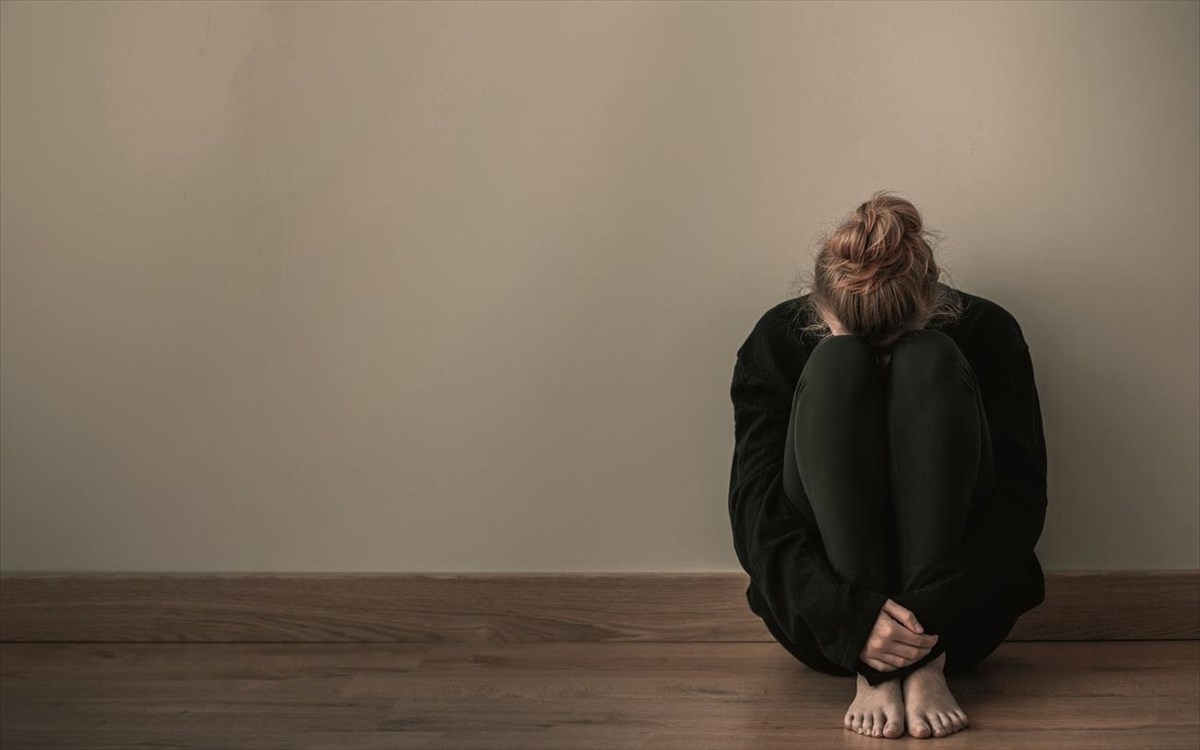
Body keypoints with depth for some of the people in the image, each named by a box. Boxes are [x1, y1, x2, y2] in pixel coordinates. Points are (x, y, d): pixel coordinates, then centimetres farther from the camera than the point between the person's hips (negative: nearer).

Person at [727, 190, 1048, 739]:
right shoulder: (777, 340, -5)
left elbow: (1020, 501, -11)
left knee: (931, 363, -23)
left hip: (956, 611, 0)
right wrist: (849, 617, -30)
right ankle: (871, 670, -30)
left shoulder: (986, 332, -4)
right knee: (836, 365, -24)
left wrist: (933, 611, -28)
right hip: (823, 619, 0)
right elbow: (756, 515, -13)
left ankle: (927, 663, -30)